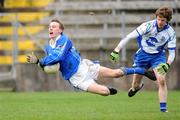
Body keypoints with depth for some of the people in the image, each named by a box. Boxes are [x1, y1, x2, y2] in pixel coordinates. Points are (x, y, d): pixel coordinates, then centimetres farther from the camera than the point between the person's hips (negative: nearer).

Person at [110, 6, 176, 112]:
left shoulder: (170, 33, -16)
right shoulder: (148, 26, -22)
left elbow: (172, 53, -11)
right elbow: (129, 37, -21)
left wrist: (167, 65, -30)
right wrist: (116, 50, -27)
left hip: (158, 56, 0)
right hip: (143, 55, 0)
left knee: (162, 80, -21)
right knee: (135, 85, 8)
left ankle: (163, 109, -14)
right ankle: (137, 86, 49)